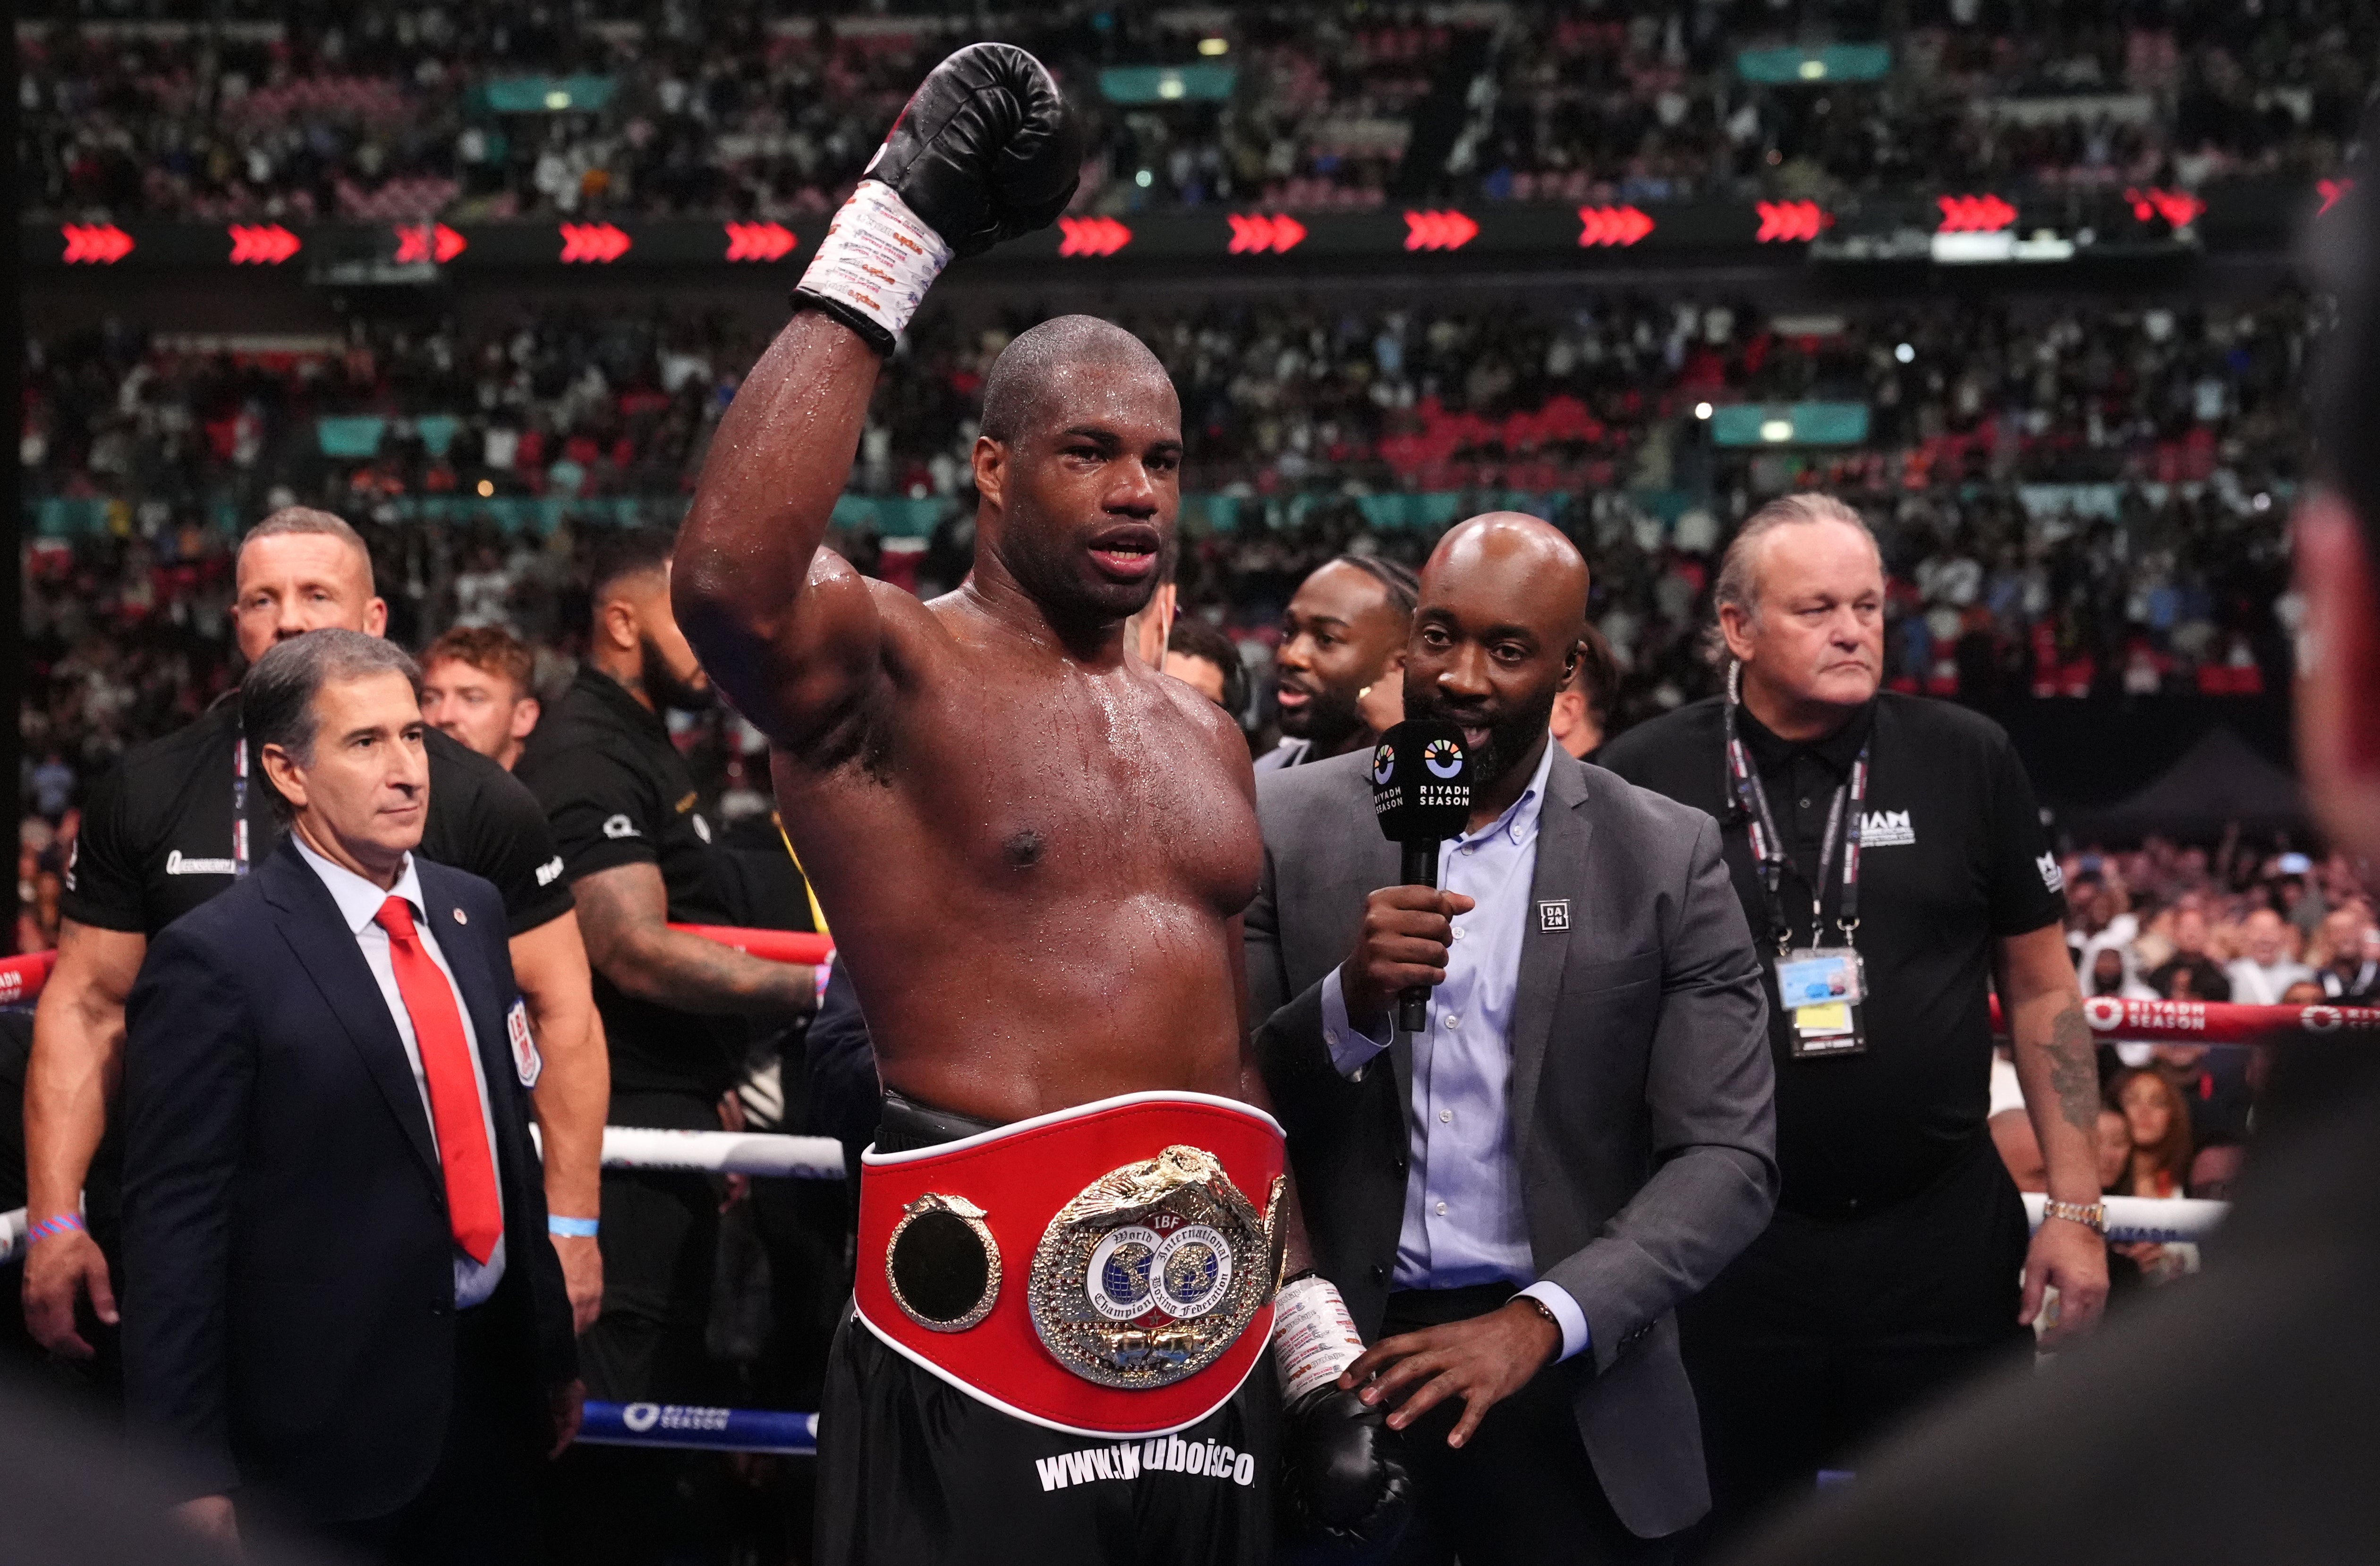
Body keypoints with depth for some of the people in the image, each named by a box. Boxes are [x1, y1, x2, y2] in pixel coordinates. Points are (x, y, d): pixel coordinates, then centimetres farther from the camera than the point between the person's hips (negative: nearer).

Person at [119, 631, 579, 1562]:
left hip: (495, 1385, 6)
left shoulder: (472, 911, 8)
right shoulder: (214, 960, -14)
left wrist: (553, 1348, 18)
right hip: (334, 1429, -6)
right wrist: (194, 1478, -15)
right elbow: (174, 1230, -14)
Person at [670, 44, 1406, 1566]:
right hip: (974, 1345, -6)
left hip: (1207, 1346, 6)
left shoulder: (1205, 733, 17)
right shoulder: (888, 671, -4)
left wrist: (1318, 1344, 16)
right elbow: (731, 582, -28)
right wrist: (891, 247, -24)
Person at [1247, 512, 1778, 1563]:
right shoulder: (1287, 827, 0)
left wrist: (1541, 1319, -19)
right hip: (1335, 1370, 0)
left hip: (1574, 1392, 0)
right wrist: (1348, 1003, -20)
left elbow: (1726, 1158, -6)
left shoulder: (1668, 861, -1)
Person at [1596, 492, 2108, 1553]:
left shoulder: (1968, 761, 0)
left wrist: (2075, 1207, 2)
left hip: (1946, 1238, 1)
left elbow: (2041, 987, 6)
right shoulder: (1640, 782, -2)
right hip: (1726, 1252, 0)